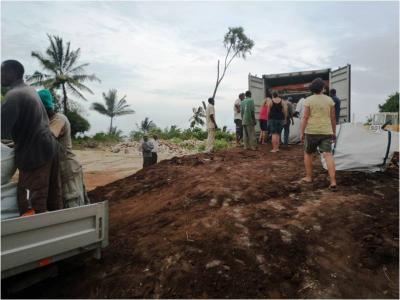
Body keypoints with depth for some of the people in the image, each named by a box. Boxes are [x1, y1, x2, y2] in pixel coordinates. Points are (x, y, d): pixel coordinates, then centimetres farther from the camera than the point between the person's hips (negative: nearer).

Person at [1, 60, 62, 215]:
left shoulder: (13, 95, -13)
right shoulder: (30, 90, 15)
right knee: (53, 198, 14)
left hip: (34, 153, -9)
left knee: (31, 206, -6)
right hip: (49, 147, 9)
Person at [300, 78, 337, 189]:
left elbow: (305, 117, -9)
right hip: (326, 131, 2)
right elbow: (333, 117, 8)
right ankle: (333, 181, -12)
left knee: (308, 153, 16)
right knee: (328, 155, -5)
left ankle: (308, 177, 21)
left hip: (311, 131, -2)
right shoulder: (329, 100, 6)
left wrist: (301, 132, -5)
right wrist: (334, 132, 16)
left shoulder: (308, 100, -4)